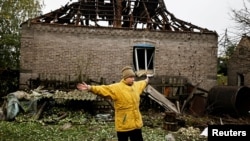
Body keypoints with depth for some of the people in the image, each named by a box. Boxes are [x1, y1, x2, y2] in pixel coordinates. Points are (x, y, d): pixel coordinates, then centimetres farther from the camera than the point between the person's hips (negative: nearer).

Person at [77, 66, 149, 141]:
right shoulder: (116, 88, -14)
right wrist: (90, 88, -40)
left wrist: (146, 81, 52)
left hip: (136, 123, 6)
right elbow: (103, 89, -26)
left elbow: (142, 83, 32)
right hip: (123, 125, -6)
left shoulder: (137, 85, 8)